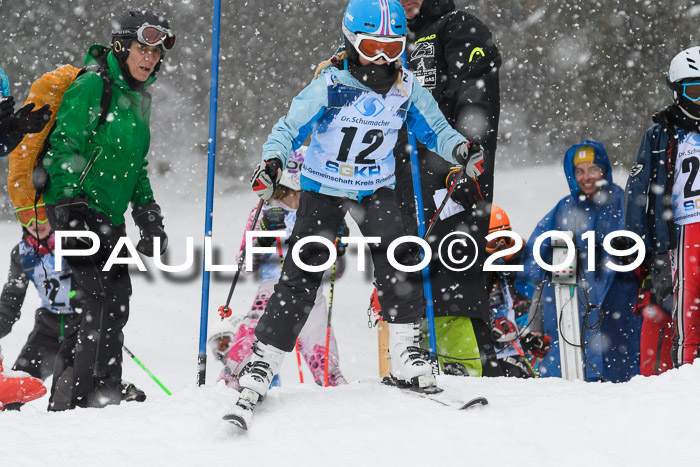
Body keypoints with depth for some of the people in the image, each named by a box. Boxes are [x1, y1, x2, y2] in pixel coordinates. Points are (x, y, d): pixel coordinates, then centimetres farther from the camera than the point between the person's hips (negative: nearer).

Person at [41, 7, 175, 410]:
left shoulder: (139, 97, 16)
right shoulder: (93, 86, -11)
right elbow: (65, 147, -16)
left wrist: (148, 213, 20)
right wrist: (72, 207, -24)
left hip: (109, 217, 9)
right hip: (76, 208, -9)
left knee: (113, 305, 7)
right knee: (105, 301, -16)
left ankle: (66, 399, 15)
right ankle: (91, 396, -12)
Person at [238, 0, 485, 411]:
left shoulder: (406, 88, -7)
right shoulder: (330, 85, -17)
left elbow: (434, 130, 3)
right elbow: (290, 129, -17)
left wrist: (462, 150, -17)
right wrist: (272, 163, -35)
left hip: (375, 189, 3)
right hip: (323, 188, -2)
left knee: (398, 260, -18)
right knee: (302, 274, -6)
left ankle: (407, 354, -7)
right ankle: (261, 366, 0)